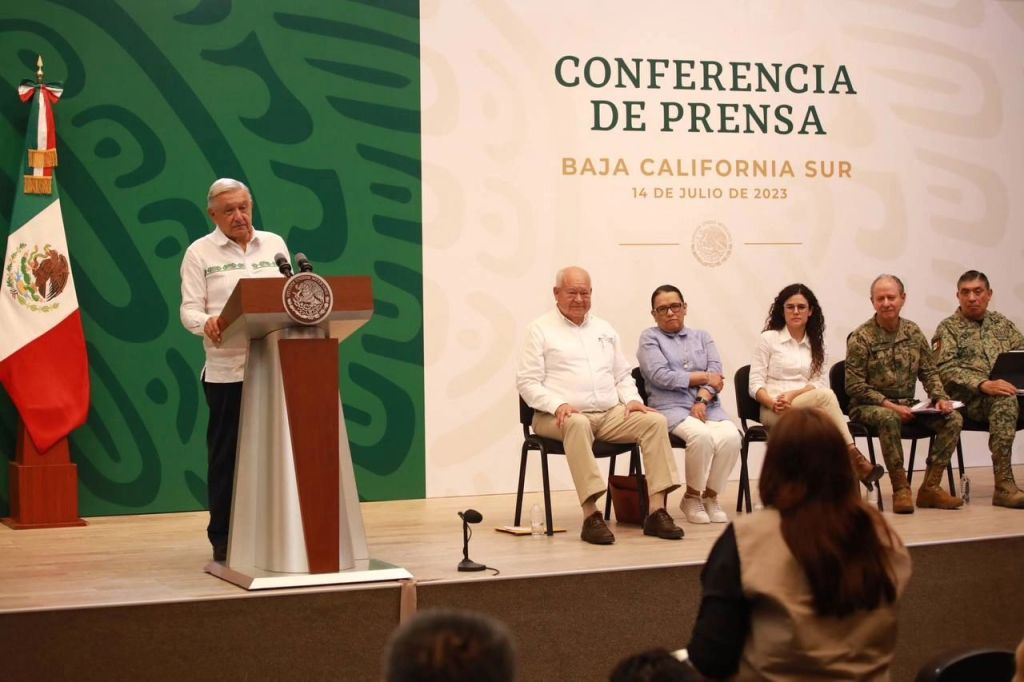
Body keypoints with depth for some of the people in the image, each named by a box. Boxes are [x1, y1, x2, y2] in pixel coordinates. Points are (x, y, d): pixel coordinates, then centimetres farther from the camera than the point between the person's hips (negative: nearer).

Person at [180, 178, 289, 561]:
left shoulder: (274, 245, 13)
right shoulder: (200, 252, 3)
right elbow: (189, 309, -4)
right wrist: (207, 323, -26)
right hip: (226, 368, -3)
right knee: (225, 453, 2)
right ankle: (223, 538, 9)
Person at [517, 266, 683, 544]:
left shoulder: (604, 329, 22)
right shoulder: (540, 329, 5)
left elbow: (622, 374, 24)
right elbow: (527, 382, -3)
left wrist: (632, 399, 2)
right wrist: (558, 405, -19)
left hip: (611, 414, 5)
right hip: (563, 416, -5)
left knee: (655, 421, -19)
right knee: (577, 424, -40)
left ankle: (657, 511, -23)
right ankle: (591, 516, -42)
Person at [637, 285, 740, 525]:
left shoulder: (702, 336, 22)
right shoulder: (650, 338, 10)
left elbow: (716, 373, 7)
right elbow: (661, 376, -6)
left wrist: (703, 399, -12)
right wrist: (703, 377, -2)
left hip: (706, 405, 4)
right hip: (671, 407, -4)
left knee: (730, 436, -29)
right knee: (701, 435, -35)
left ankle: (710, 496, -8)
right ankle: (691, 497, -11)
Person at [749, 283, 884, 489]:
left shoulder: (815, 344, 21)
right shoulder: (769, 338, 7)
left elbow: (819, 382, 7)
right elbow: (755, 383, 0)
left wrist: (793, 394, -14)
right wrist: (773, 403, -20)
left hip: (807, 407, 3)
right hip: (774, 412, -3)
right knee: (826, 395, -32)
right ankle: (855, 458, -36)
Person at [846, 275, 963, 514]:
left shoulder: (913, 332, 8)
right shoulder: (860, 338, -8)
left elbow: (929, 372, 11)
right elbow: (855, 386, -11)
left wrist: (939, 398, -8)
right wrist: (889, 405, -20)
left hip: (907, 404, 5)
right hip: (869, 406, -5)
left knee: (953, 418, -16)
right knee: (888, 418, -39)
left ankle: (930, 487, -14)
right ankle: (901, 489, -28)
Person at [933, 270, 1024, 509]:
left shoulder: (1001, 323, 21)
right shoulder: (948, 328, 5)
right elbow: (946, 369, -10)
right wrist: (983, 385, -25)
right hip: (968, 398, -4)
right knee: (1005, 400, -35)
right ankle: (1004, 485, -38)